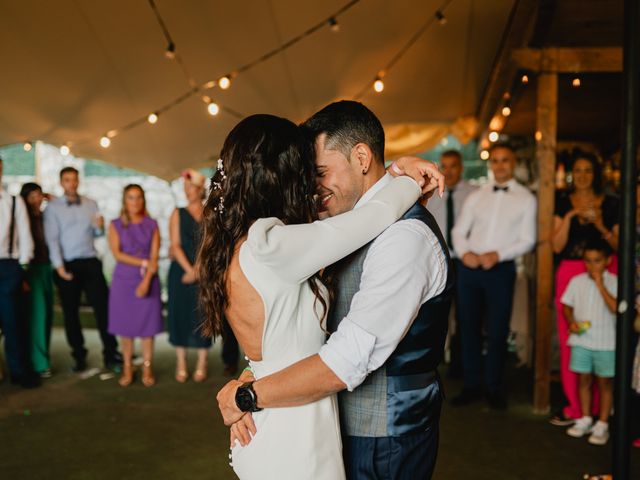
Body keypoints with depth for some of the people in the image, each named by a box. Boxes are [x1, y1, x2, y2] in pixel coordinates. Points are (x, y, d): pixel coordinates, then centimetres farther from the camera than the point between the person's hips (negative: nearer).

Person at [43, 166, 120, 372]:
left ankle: (110, 354, 5)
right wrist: (59, 267, -15)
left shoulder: (91, 204, 9)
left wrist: (100, 227, -11)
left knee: (103, 307, -2)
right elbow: (52, 239, -7)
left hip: (90, 262, 2)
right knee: (71, 313, 5)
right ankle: (79, 357, 16)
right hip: (67, 265, -2)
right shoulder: (52, 207, 0)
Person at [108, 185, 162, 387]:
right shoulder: (116, 225, 5)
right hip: (123, 280, 0)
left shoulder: (151, 225, 6)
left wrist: (146, 281, -13)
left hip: (148, 280, 0)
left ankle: (147, 369, 8)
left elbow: (154, 256, -2)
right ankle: (127, 369, 12)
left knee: (147, 324, 0)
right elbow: (117, 254, -6)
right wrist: (143, 263, -12)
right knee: (125, 325, 2)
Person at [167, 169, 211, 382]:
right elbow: (175, 245, -1)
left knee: (203, 315, 1)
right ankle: (181, 365, 11)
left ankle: (201, 364, 10)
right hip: (181, 270, 0)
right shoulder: (178, 214, 6)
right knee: (181, 314, 1)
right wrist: (189, 269, -13)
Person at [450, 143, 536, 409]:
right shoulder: (476, 197, 10)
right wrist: (464, 252, -11)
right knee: (468, 327, 9)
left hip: (501, 268, -3)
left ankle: (494, 388, 19)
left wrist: (497, 255, -15)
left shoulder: (526, 199, 2)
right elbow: (459, 231, 9)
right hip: (469, 267, 3)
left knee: (497, 331, 3)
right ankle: (471, 385, 21)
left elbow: (527, 240, -2)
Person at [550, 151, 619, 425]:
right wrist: (569, 217, -12)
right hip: (570, 272, 1)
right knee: (568, 340, 0)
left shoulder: (611, 204, 6)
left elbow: (619, 246, 3)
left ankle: (597, 407, 9)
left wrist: (601, 227, -13)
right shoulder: (563, 203, 9)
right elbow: (556, 246, 0)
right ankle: (574, 407, 8)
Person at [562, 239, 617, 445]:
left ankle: (602, 424, 16)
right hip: (581, 339, 3)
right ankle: (585, 420, 25)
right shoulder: (577, 281, 2)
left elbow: (615, 308, -20)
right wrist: (571, 322, -9)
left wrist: (601, 286, -20)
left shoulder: (613, 282, -7)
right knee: (584, 380, 12)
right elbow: (567, 306, 9)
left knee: (605, 382, 7)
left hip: (606, 342, -3)